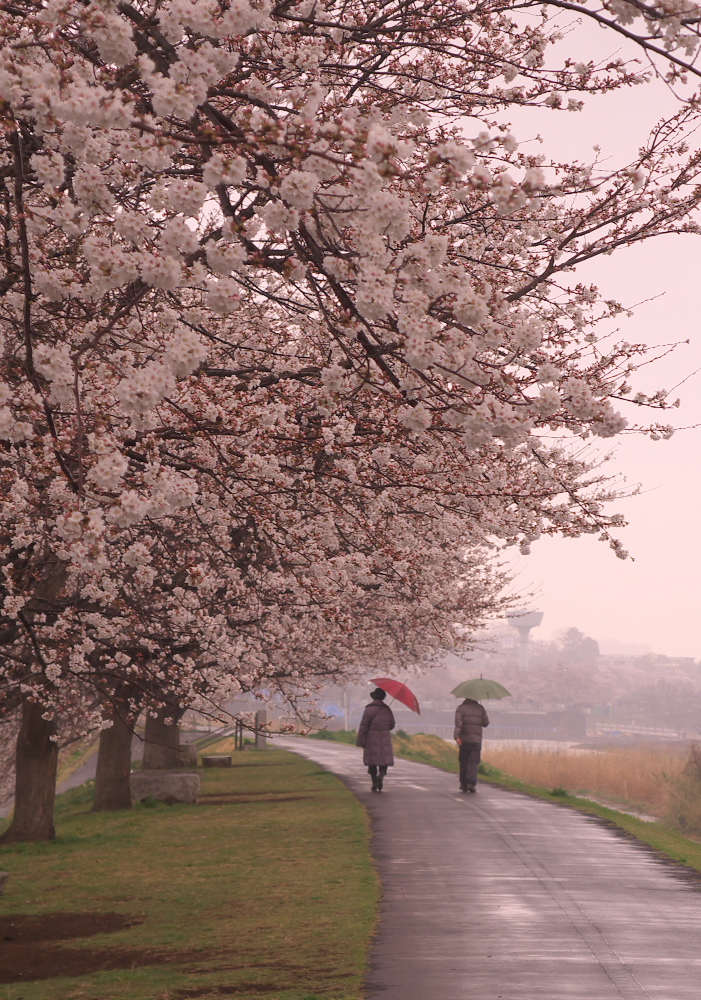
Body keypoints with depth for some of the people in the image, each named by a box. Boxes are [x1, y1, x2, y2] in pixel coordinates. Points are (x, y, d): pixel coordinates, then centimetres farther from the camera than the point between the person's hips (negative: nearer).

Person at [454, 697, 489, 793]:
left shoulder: (461, 708, 1)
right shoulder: (480, 708, 6)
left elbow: (458, 723, -14)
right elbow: (486, 723, 8)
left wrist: (456, 736, -23)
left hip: (464, 740, 0)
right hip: (477, 740, 0)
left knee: (463, 762, 11)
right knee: (473, 762, -1)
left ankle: (463, 784, 15)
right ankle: (471, 783, -18)